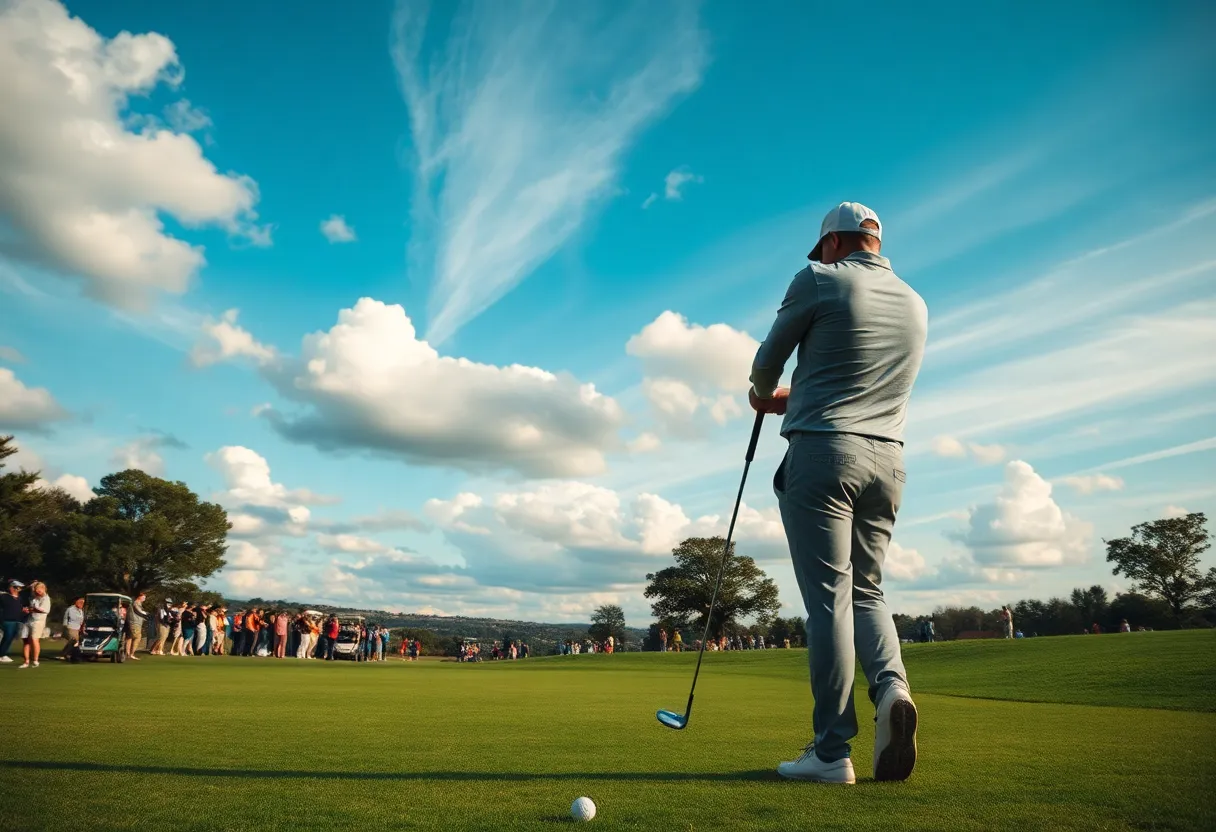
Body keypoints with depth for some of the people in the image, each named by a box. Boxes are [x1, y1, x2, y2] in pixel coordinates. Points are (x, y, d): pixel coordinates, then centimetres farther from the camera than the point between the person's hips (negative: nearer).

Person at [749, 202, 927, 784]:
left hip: (823, 451, -6)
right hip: (887, 457, 6)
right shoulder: (915, 304, 17)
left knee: (830, 597, -6)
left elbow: (766, 364, 6)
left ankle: (832, 751, -3)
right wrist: (792, 401, 34)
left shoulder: (819, 280, -1)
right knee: (866, 589, 14)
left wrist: (765, 394, 29)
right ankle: (891, 686, -11)